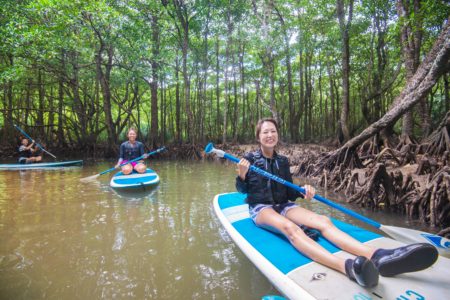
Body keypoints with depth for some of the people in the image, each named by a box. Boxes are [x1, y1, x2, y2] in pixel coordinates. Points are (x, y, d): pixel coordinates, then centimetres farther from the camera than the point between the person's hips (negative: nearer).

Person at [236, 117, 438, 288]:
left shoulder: (282, 161, 12)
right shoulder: (249, 159, -1)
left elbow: (289, 192, 13)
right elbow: (242, 190, -2)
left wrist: (302, 192, -10)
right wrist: (241, 176, -24)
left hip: (283, 206, 5)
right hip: (260, 208, -5)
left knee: (323, 221, -24)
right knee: (289, 227, -39)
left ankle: (377, 256, -47)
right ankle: (347, 267, -63)